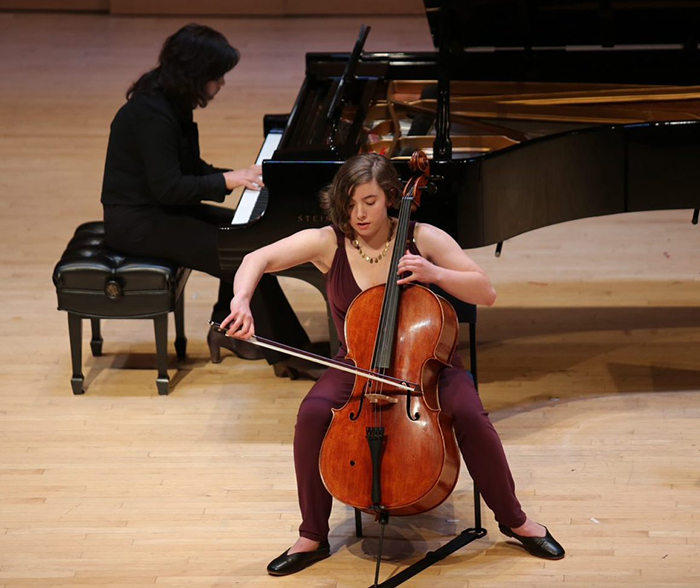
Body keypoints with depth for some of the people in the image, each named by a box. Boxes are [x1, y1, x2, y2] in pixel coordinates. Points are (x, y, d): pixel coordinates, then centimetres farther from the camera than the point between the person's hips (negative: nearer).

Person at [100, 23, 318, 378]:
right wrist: (226, 181, -23)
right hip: (138, 222, -10)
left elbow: (189, 168, 15)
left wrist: (239, 175, 1)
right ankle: (287, 354, -6)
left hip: (160, 209, 10)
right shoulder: (151, 115, -25)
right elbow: (167, 187, -28)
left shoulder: (170, 102, 7)